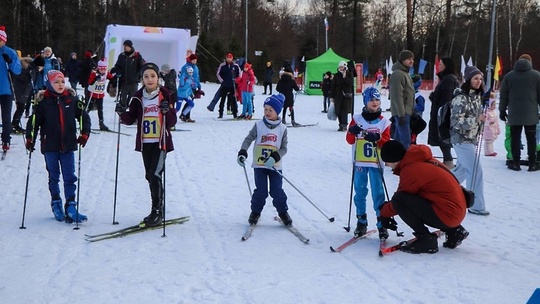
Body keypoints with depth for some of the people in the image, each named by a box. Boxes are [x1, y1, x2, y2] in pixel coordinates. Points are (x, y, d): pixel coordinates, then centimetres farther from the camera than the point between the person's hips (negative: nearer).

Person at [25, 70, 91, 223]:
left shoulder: (72, 99, 1)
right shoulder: (43, 101, -3)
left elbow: (84, 117, 6)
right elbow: (34, 121, -1)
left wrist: (84, 134, -4)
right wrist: (30, 139, -9)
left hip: (68, 145, 1)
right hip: (50, 146, -1)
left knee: (70, 177, 1)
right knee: (53, 177, 11)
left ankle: (71, 207, 3)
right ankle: (56, 204, 24)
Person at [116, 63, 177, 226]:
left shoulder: (165, 95, -4)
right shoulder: (138, 97, 5)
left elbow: (172, 122, -6)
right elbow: (131, 119, 6)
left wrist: (167, 111, -24)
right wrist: (123, 113, -13)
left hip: (161, 142, -5)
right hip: (145, 142, 5)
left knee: (155, 174, -14)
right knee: (150, 176, 12)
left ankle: (157, 211, -4)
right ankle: (158, 209, 24)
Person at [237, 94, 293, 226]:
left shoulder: (282, 128, -1)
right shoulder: (259, 125, -2)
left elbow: (284, 148, -2)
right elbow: (248, 139, -3)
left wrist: (275, 157, -21)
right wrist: (242, 153, -20)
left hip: (275, 166, 0)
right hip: (259, 165, 0)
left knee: (277, 191, 1)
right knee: (261, 191, -1)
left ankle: (283, 212, 22)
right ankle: (255, 212, 21)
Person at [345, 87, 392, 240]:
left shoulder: (384, 122, 3)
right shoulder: (357, 119, 3)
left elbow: (386, 143, 0)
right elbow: (350, 140, 2)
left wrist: (377, 139, -20)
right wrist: (352, 131, -20)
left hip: (376, 162, -1)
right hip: (359, 162, 1)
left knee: (378, 192, -3)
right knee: (360, 192, 8)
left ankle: (382, 223, 3)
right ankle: (361, 221, 19)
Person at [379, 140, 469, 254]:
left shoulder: (411, 170, -17)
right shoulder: (423, 160, 11)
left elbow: (399, 199, -6)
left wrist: (384, 212, 13)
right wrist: (388, 206, 18)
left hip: (446, 214, -10)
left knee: (399, 200, -16)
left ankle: (426, 239, -8)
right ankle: (453, 231, 19)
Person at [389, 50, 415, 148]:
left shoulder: (405, 73, 17)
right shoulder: (398, 74, -15)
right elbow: (397, 96, -20)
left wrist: (411, 112, 22)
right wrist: (401, 114, -23)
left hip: (406, 112, 10)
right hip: (402, 113, -10)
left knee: (399, 139, 14)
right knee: (406, 140, -14)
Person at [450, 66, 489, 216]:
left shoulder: (477, 96, 8)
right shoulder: (461, 98, -19)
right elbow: (456, 122, -23)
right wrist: (477, 119, -29)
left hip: (471, 139, 9)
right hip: (462, 140, -9)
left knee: (462, 169, 19)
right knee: (476, 172, -8)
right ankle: (477, 206, 0)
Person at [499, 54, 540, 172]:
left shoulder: (509, 76, 4)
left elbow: (503, 96, 6)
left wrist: (502, 110, 13)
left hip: (514, 114, 1)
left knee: (515, 138, 6)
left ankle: (516, 163, 6)